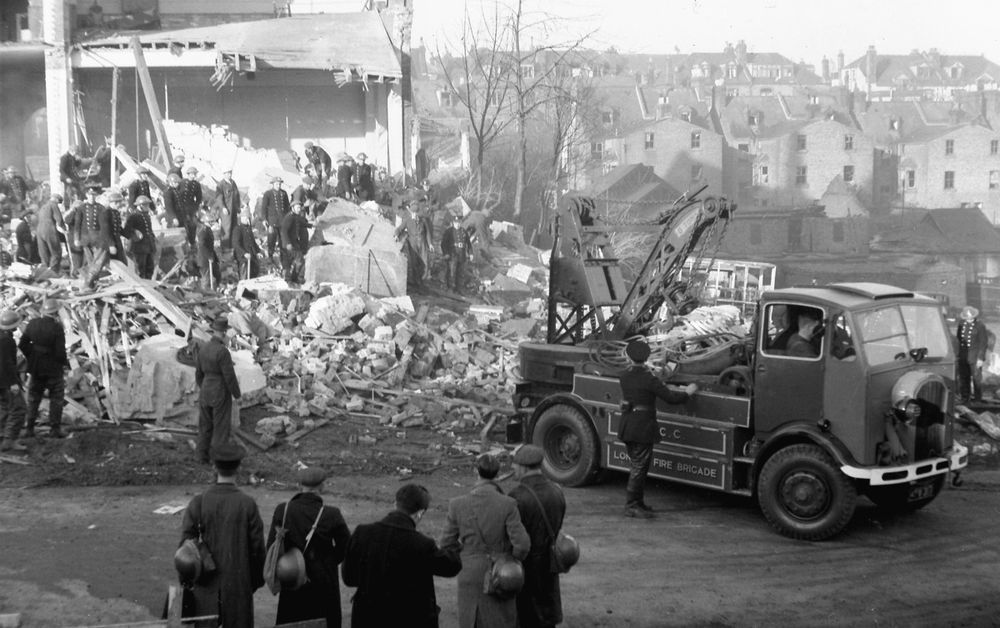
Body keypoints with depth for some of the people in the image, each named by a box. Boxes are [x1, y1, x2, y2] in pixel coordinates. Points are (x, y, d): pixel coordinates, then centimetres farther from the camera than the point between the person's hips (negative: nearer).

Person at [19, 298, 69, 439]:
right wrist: (65, 362, -1)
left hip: (35, 369, 4)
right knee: (56, 399, 10)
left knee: (33, 398, 16)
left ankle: (29, 428, 17)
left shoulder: (32, 324, -5)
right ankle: (54, 428, 11)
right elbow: (60, 352, -20)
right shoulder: (57, 328, -19)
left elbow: (22, 344, -1)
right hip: (53, 369, -4)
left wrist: (30, 357, 12)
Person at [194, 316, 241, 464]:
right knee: (221, 427, 6)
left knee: (206, 424, 18)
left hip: (205, 392, 7)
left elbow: (199, 372, 6)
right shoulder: (223, 352, -25)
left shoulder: (203, 347, -3)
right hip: (221, 394, -6)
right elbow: (230, 376, -20)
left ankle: (203, 455, 27)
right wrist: (237, 394, -5)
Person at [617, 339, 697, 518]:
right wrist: (687, 392, 2)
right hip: (643, 427, -7)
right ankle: (631, 506, 2)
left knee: (636, 466, 18)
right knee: (639, 467, -1)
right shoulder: (649, 379, -18)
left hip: (626, 426, 7)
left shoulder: (624, 376, 3)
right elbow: (670, 397, -15)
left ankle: (636, 502, 25)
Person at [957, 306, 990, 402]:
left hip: (975, 357, -5)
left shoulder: (980, 326, -9)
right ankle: (964, 397, 19)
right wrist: (959, 354, 10)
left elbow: (983, 343, -8)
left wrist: (981, 358, -11)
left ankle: (977, 397, 8)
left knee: (976, 377, -1)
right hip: (963, 356, 5)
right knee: (963, 377, 9)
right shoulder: (961, 325, 7)